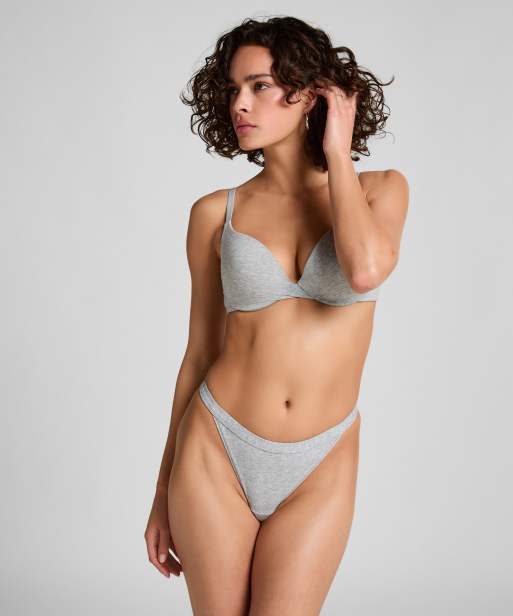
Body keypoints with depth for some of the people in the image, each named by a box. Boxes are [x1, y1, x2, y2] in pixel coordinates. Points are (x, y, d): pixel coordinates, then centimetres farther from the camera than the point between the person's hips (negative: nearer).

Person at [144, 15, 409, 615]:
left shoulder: (380, 189, -1)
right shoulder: (215, 213, 1)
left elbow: (365, 270, -24)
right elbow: (200, 352, 7)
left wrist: (337, 151, -10)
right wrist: (164, 488, 10)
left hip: (319, 471, -1)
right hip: (216, 453, 1)